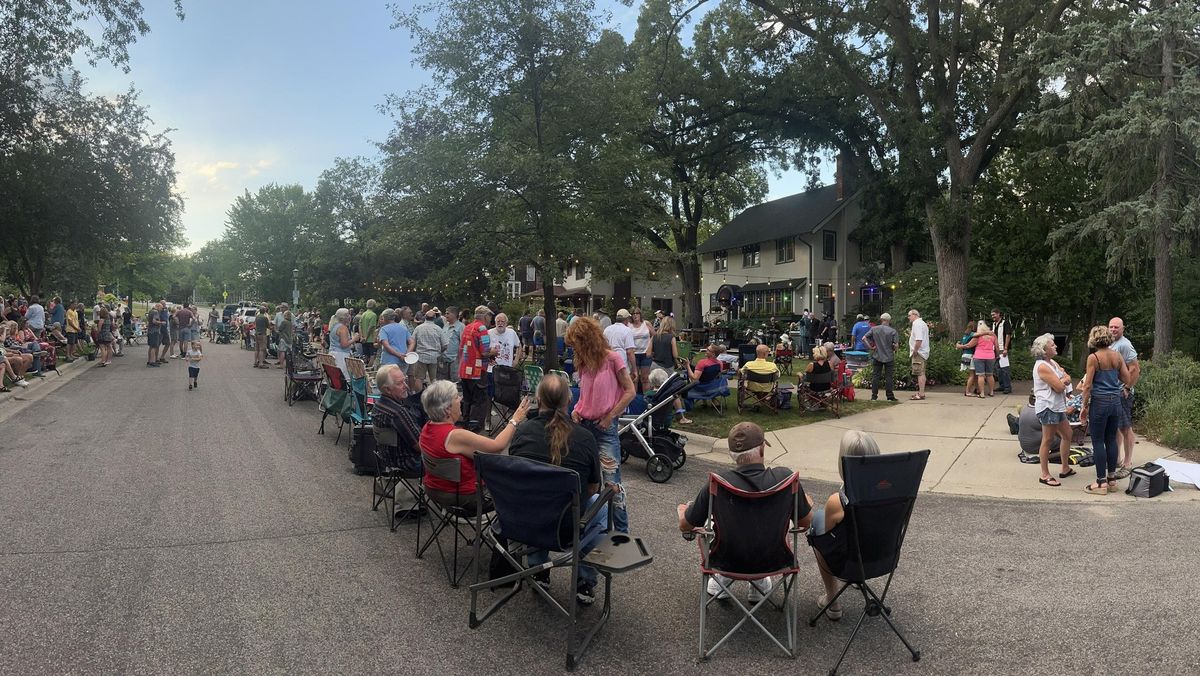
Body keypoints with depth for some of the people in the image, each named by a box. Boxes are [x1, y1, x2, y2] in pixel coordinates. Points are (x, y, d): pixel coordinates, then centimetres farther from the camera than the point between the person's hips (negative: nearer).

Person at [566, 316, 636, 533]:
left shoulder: (613, 359, -9)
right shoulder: (583, 362, 10)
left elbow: (630, 392, -7)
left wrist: (610, 417, -9)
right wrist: (577, 410, 1)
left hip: (605, 427, -6)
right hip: (584, 424, 6)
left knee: (611, 482, -7)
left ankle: (622, 531, 2)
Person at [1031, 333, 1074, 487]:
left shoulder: (1052, 363, 13)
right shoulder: (1042, 366, -18)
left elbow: (1068, 379, 8)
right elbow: (1059, 387, -20)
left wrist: (1061, 380, -14)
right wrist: (1062, 378, 1)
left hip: (1057, 406, 10)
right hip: (1048, 407, -10)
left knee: (1067, 435, 18)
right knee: (1048, 439, -5)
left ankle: (1066, 468, 32)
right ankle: (1045, 475, 2)